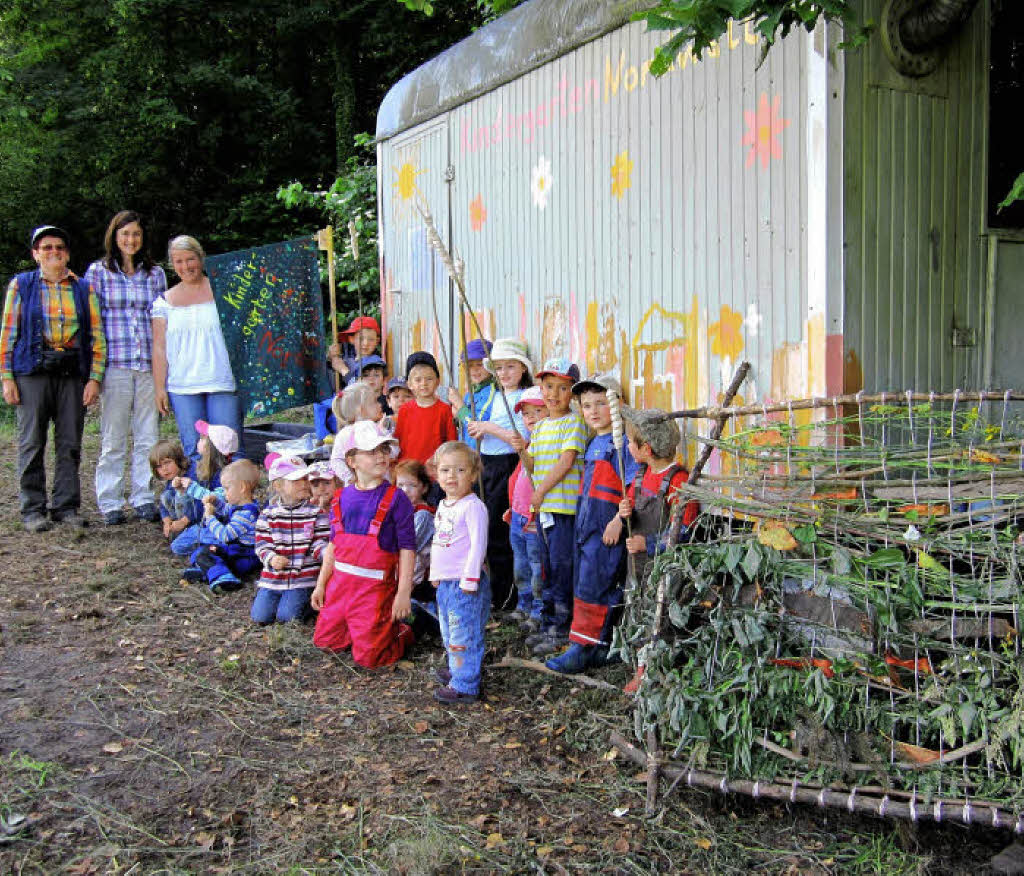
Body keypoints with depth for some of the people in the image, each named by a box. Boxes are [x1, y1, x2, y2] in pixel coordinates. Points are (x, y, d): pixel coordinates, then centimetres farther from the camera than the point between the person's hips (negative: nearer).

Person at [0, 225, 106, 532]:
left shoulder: (83, 288, 12)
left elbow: (97, 335, 9)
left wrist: (94, 378, 0)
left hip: (72, 373, 2)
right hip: (32, 372, -1)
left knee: (70, 443, 3)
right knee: (32, 443, 0)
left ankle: (66, 506, 12)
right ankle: (32, 510, 8)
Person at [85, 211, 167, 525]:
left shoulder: (155, 273, 12)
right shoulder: (98, 272, 5)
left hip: (149, 366, 2)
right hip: (115, 366, -2)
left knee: (147, 437, 5)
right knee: (113, 439, 2)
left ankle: (143, 499, 15)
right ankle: (110, 503, 11)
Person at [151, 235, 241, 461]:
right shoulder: (165, 301, 12)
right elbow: (159, 348, 10)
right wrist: (159, 388, 3)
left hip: (223, 384, -1)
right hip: (182, 388, 2)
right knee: (193, 451, 0)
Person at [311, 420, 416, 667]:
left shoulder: (396, 499, -11)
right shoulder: (342, 498, 5)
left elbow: (407, 548, -11)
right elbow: (334, 545, 13)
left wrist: (403, 593, -14)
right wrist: (321, 585, 13)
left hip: (375, 587, -5)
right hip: (340, 582, 6)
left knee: (368, 657, -4)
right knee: (325, 641, 15)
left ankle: (400, 632, 24)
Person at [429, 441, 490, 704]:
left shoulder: (473, 506, -15)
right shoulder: (443, 506, 13)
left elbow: (478, 545, -19)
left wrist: (469, 580, -20)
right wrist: (435, 573, 22)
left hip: (465, 583, -9)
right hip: (444, 583, 9)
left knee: (464, 635, -5)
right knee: (449, 632, 20)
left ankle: (465, 686, 1)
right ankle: (457, 670, 35)